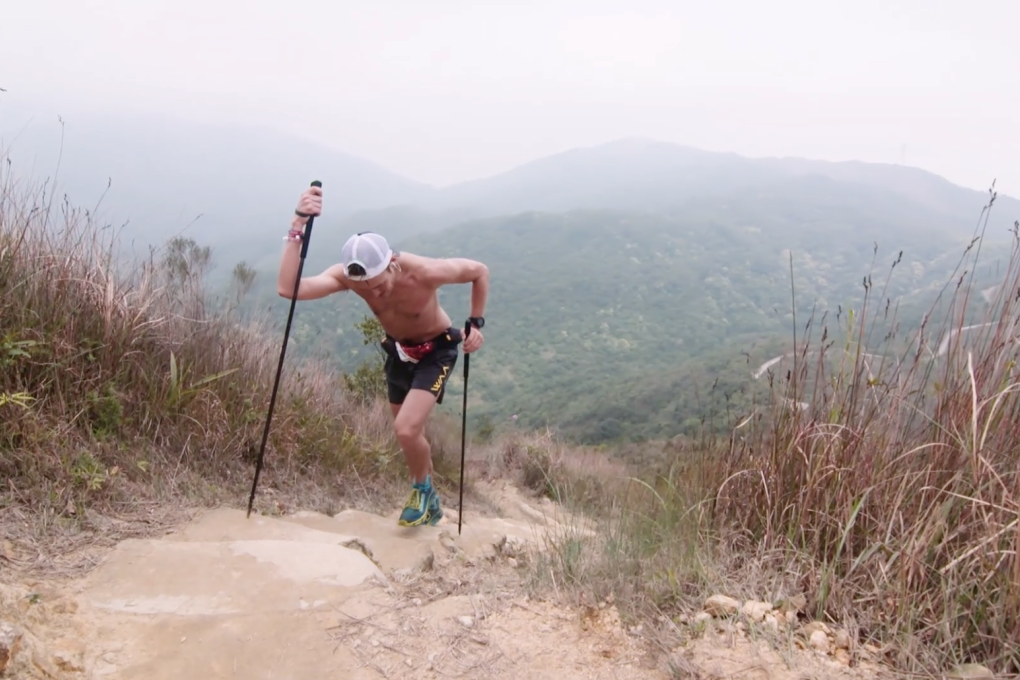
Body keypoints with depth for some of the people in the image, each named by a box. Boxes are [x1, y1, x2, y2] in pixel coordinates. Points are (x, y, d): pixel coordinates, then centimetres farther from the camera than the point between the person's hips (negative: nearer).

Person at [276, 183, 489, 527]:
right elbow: (287, 288, -44)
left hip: (437, 350, -5)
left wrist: (475, 324, -15)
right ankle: (429, 501, 42)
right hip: (398, 351, 5)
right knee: (409, 434, 16)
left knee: (406, 430, -22)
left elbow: (480, 271, -17)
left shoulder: (425, 272, -36)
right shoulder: (346, 275, -28)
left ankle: (422, 489, 10)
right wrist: (297, 227, -50)